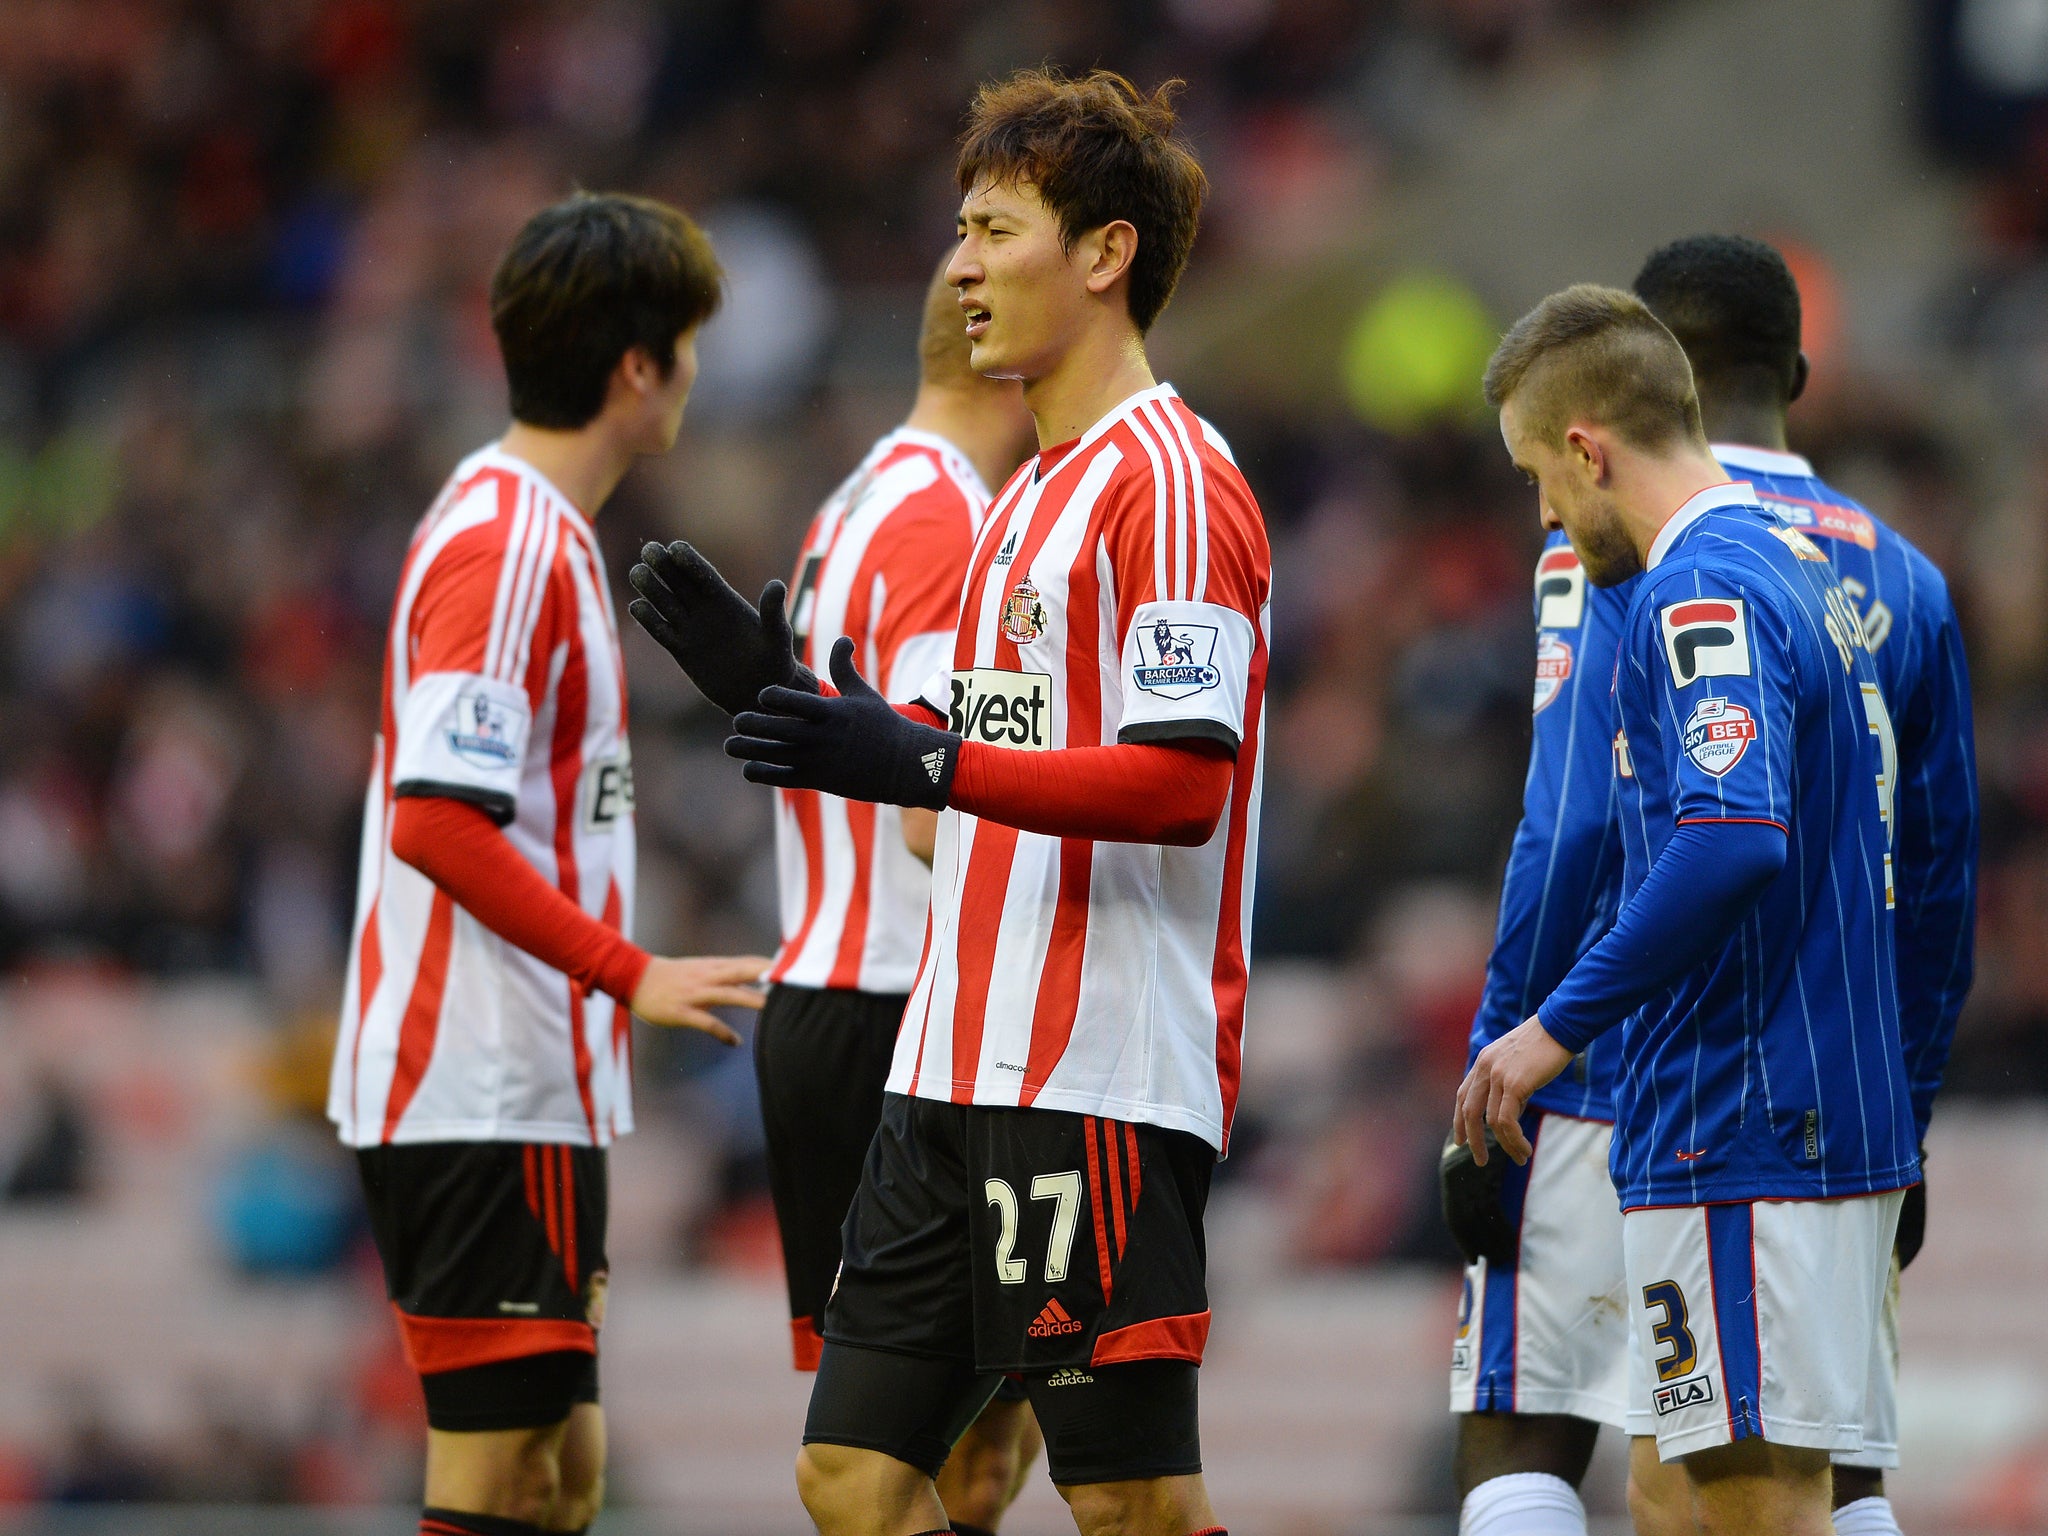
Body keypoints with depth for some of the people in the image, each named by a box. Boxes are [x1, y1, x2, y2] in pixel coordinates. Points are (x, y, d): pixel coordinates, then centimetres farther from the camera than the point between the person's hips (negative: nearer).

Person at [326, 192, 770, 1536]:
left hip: (526, 1094, 10)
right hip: (487, 1096, -10)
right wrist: (630, 974, -21)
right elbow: (435, 819, -22)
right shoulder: (507, 543, -14)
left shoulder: (536, 530, 17)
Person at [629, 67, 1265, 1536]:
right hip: (960, 1078, 10)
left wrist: (924, 763, -25)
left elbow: (1183, 782, -20)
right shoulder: (1036, 490, 20)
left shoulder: (1169, 480, -11)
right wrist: (782, 690, 15)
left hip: (1101, 1078, -10)